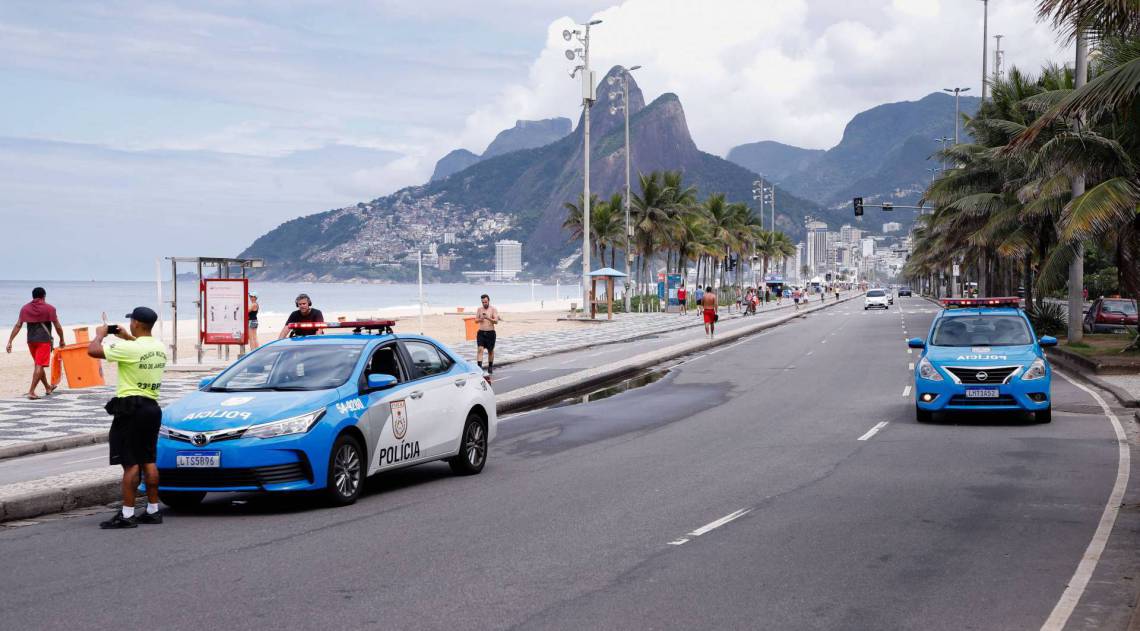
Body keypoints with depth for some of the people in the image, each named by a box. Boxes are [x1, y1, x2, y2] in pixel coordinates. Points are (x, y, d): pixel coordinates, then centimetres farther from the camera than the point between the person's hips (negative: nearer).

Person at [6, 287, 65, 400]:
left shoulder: (25, 308, 6)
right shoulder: (49, 308, -4)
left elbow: (18, 326, 1)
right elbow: (58, 327, -3)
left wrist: (10, 341, 2)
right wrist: (61, 340, 12)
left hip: (31, 340, 5)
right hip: (44, 340, -5)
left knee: (38, 364, 19)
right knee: (39, 365, -5)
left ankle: (48, 387, 35)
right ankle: (31, 391, -14)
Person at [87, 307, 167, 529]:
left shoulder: (130, 349, -18)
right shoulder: (160, 347, 6)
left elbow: (93, 350, -17)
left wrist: (100, 333, 2)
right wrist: (127, 337, 27)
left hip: (131, 408, -8)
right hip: (152, 407, 8)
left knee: (130, 464, -6)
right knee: (148, 461, 13)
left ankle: (127, 515, -5)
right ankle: (153, 510, 16)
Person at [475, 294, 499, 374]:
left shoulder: (493, 309, -1)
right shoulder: (479, 309, 7)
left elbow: (496, 321, -11)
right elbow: (476, 320, 8)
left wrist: (488, 318, -28)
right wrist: (480, 319, -15)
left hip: (490, 333, -1)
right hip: (481, 332, 1)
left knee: (490, 350, 9)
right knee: (480, 349, -13)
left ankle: (490, 366, 24)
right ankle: (479, 367, -19)